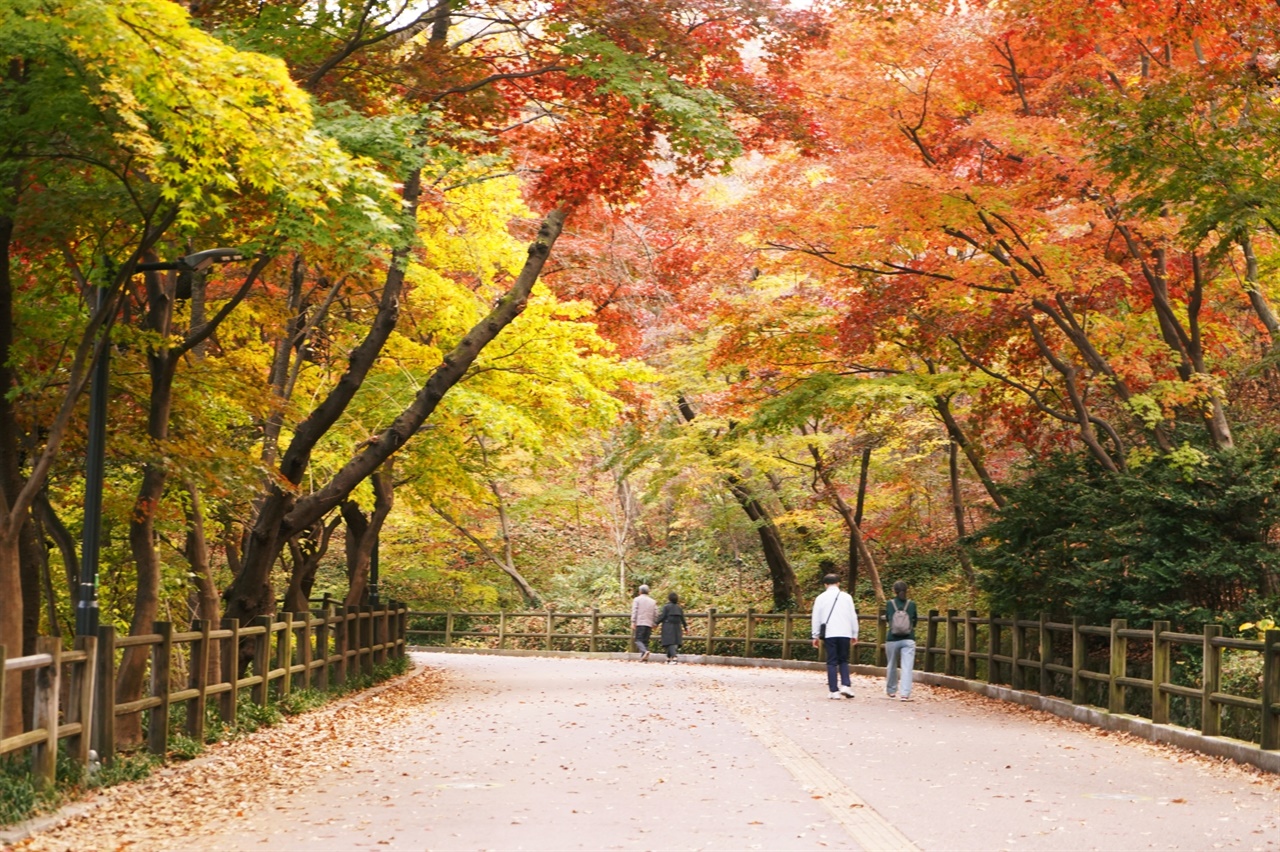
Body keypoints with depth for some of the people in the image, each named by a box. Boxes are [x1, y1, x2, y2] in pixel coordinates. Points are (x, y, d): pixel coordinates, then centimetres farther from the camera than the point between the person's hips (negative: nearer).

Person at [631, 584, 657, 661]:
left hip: (640, 623, -4)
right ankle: (643, 657, -2)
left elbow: (634, 612, -5)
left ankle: (645, 651, -30)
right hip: (649, 624, 4)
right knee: (645, 641, 8)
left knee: (638, 640, -6)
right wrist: (654, 624, 16)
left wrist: (633, 623, -7)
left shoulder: (637, 599, 3)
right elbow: (656, 614, 10)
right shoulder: (653, 601, 15)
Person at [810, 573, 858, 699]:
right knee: (843, 661, 13)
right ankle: (846, 685, -5)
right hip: (845, 633, 1)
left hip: (829, 633, -1)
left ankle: (834, 691, -1)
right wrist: (854, 635, 14)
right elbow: (853, 616, 7)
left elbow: (816, 618, 6)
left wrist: (816, 636, 12)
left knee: (832, 662, 4)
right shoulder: (846, 597, 6)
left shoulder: (821, 598, 5)